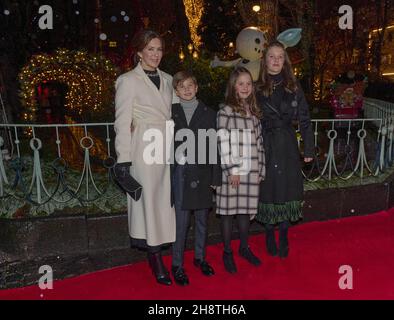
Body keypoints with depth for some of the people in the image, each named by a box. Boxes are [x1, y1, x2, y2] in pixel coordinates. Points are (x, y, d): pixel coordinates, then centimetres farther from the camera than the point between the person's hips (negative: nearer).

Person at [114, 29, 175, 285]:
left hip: (168, 148, 6)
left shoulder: (167, 79, 15)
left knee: (164, 201, 7)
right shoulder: (128, 80, -2)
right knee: (148, 202, -1)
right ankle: (157, 260, 10)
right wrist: (124, 158, -12)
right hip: (144, 149, -5)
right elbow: (122, 122, -6)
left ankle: (155, 253, 21)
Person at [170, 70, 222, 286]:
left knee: (202, 219, 13)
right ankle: (177, 264, 15)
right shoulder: (171, 113, 5)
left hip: (202, 174, 1)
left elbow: (214, 148, 2)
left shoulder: (209, 114, 5)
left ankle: (200, 257, 31)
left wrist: (215, 177, -1)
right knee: (181, 221, -1)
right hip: (180, 174, -1)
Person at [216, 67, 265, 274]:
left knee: (246, 209, 13)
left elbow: (259, 142, 14)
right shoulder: (225, 112, -4)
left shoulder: (254, 112, 14)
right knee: (229, 210, 4)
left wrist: (260, 169, 11)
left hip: (251, 171, 5)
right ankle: (227, 252, 19)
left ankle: (244, 247, 30)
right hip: (232, 171, -5)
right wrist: (232, 170, -13)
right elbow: (223, 143, -10)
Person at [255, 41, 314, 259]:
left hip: (287, 146, 1)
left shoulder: (293, 87, 5)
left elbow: (304, 119, 5)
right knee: (268, 188, 6)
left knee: (287, 188, 6)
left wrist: (308, 148, 2)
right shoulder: (257, 88, 1)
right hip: (264, 145, -1)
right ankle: (269, 235, 24)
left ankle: (283, 237, 22)